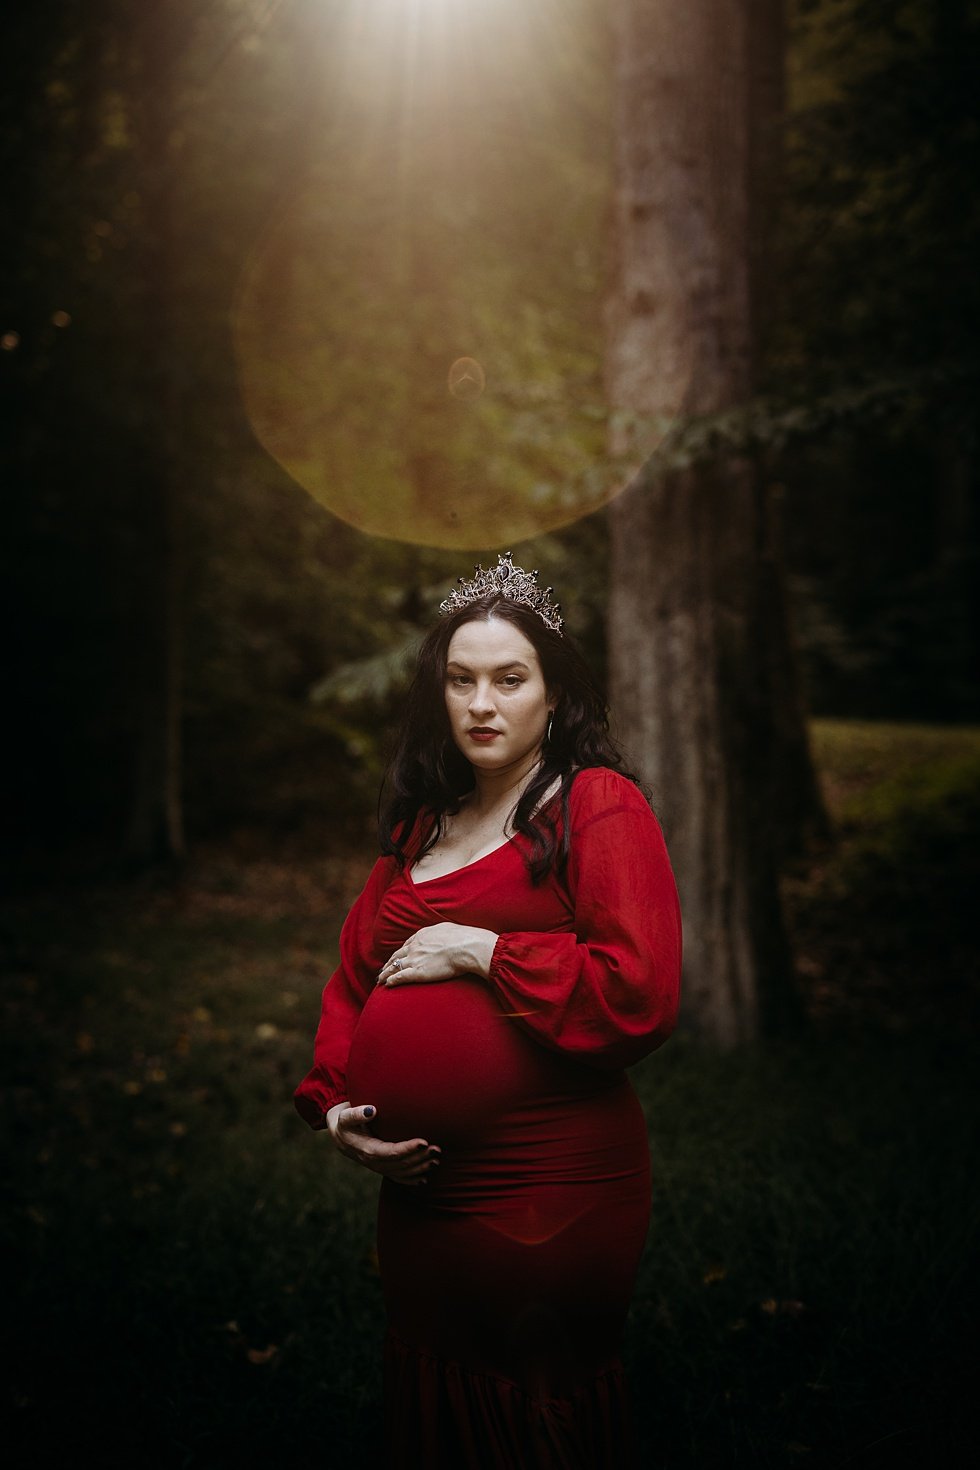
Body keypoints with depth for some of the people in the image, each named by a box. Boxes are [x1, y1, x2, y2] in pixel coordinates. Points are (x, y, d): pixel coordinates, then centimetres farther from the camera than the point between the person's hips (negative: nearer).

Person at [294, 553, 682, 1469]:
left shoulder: (597, 805, -9)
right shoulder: (421, 825, 13)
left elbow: (641, 997, -20)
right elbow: (353, 978, 17)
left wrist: (481, 952, -15)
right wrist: (333, 1102, 1)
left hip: (546, 1200, -7)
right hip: (416, 1188, 7)